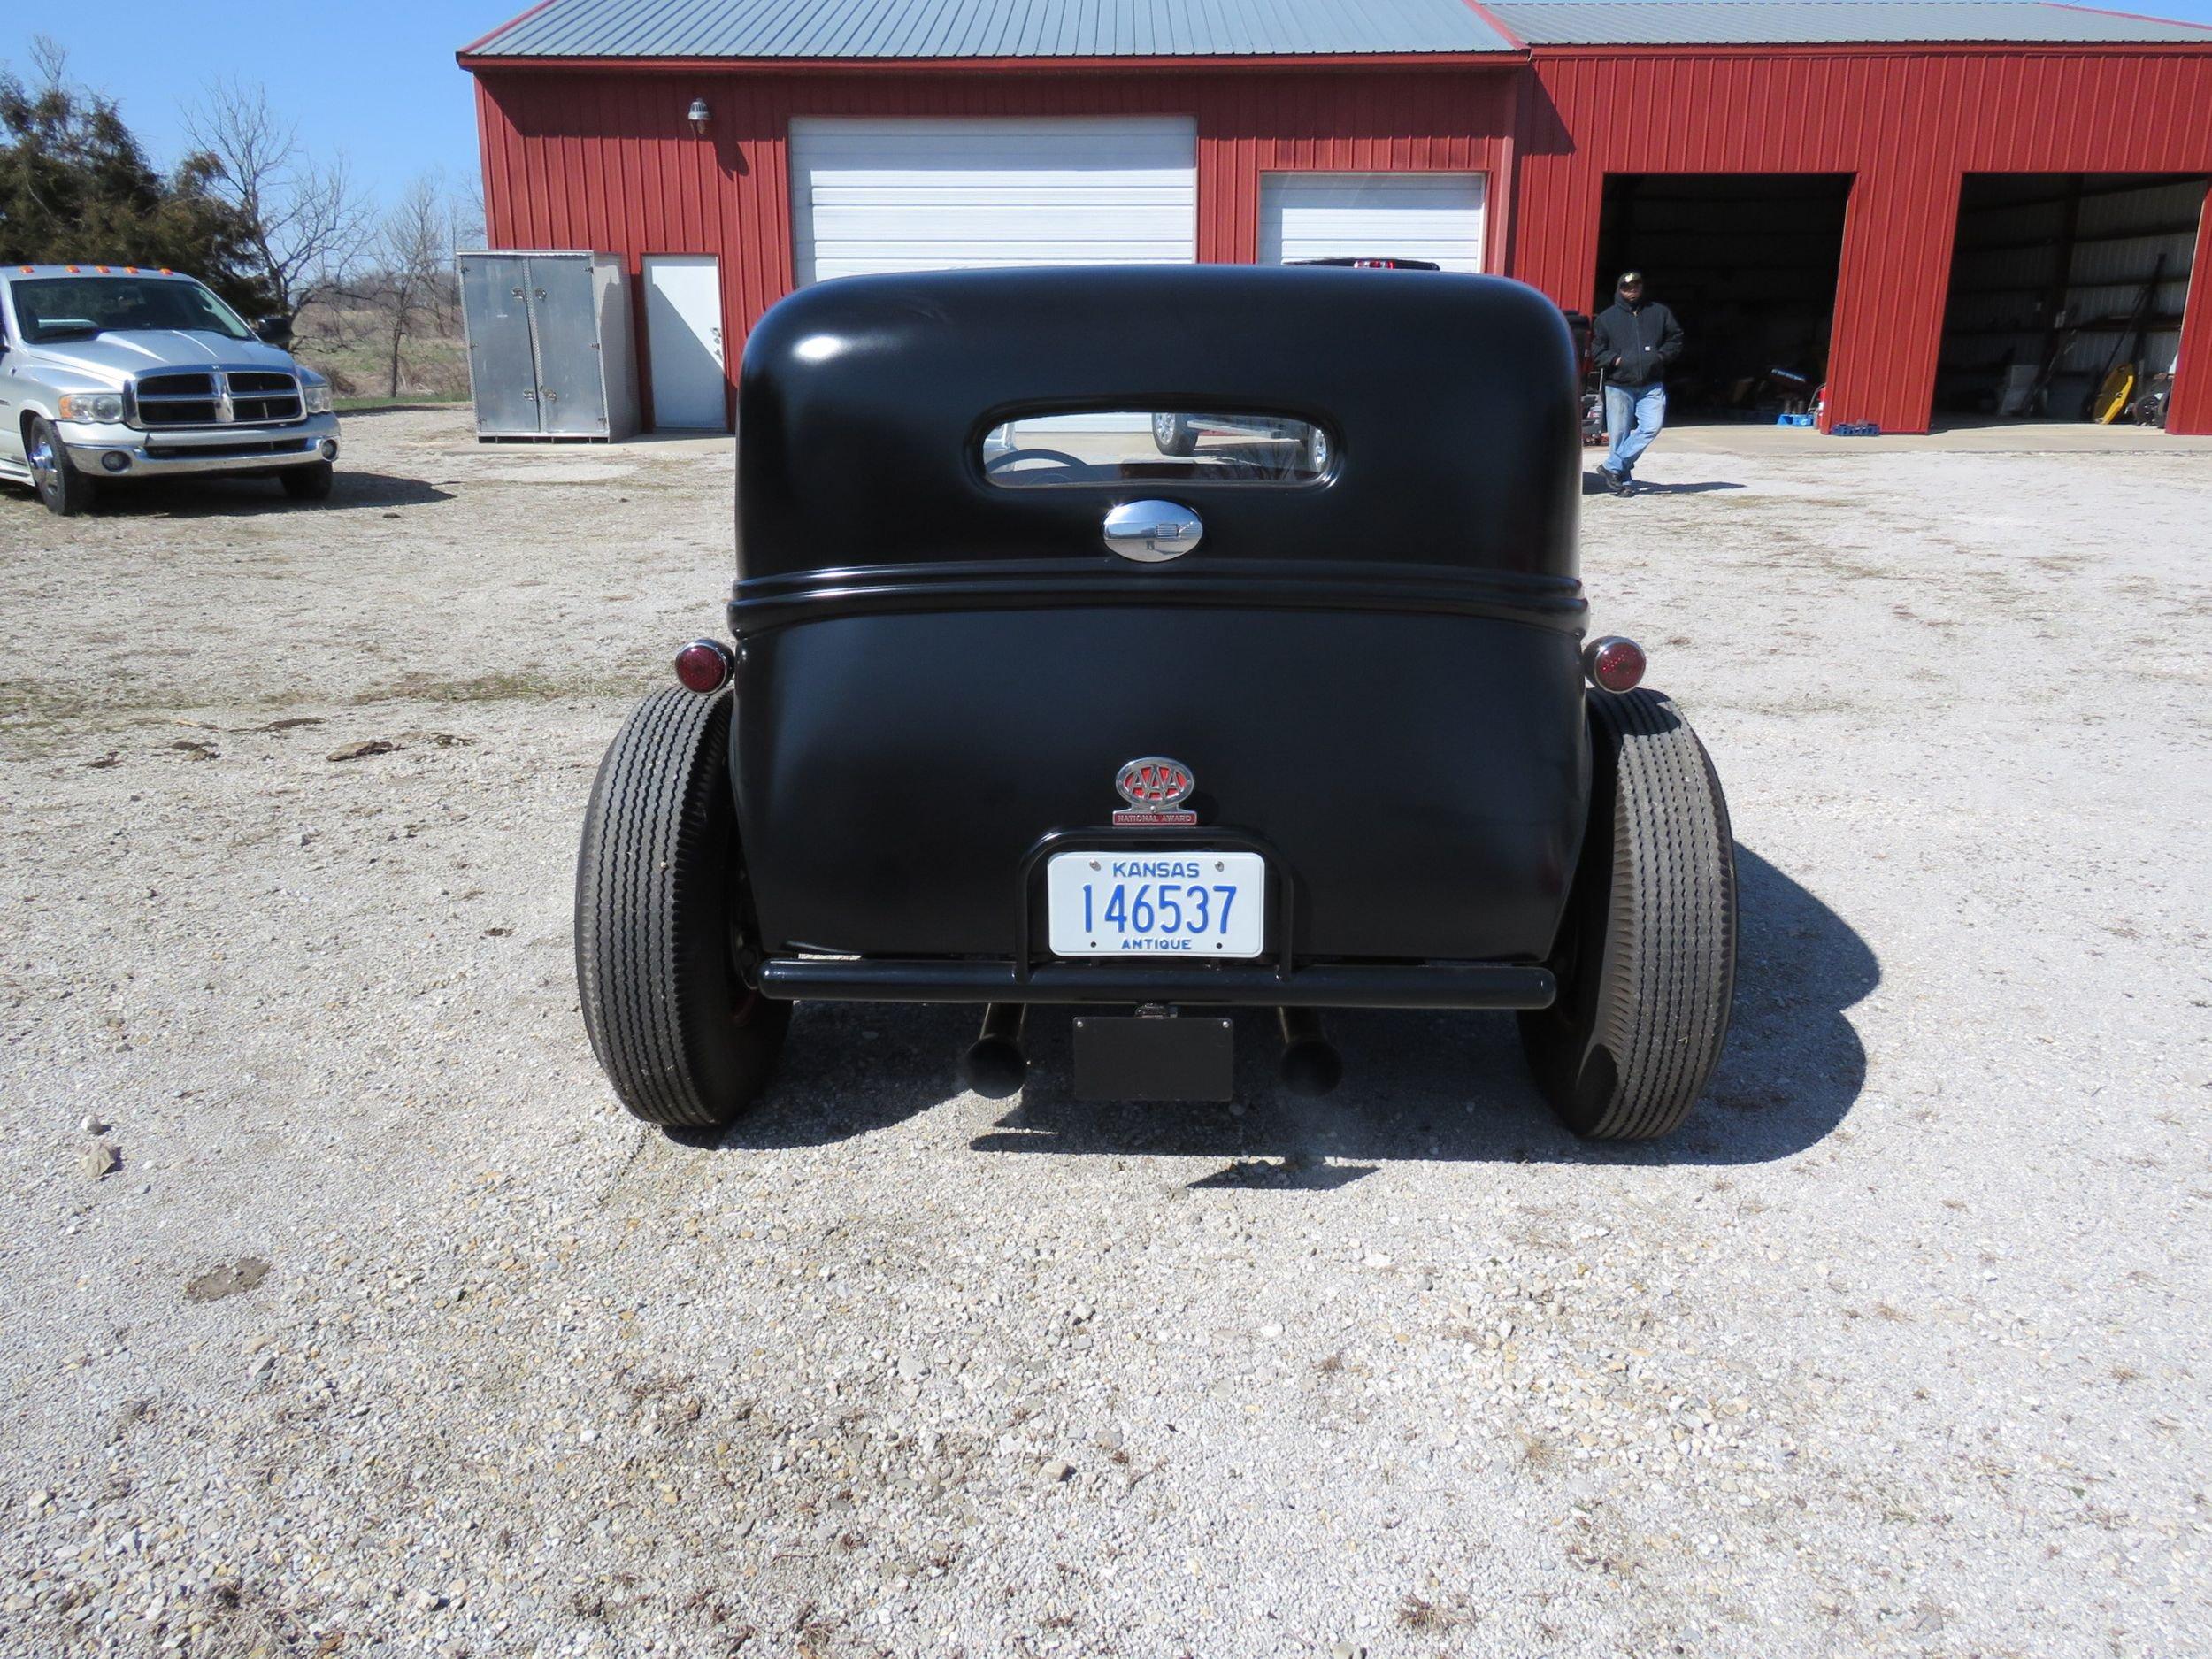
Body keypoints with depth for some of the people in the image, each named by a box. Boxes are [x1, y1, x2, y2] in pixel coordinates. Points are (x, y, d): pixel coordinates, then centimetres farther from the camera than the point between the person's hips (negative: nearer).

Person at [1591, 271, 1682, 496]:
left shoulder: (1660, 312, 10)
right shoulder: (1606, 317, 6)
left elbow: (1676, 340, 13)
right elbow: (1597, 351, 6)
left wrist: (1660, 356, -4)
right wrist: (1616, 360, -11)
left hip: (1652, 386, 1)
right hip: (1618, 386, -1)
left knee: (1652, 426, -16)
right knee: (1619, 434, -2)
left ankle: (1612, 466, -8)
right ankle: (1625, 481, 9)